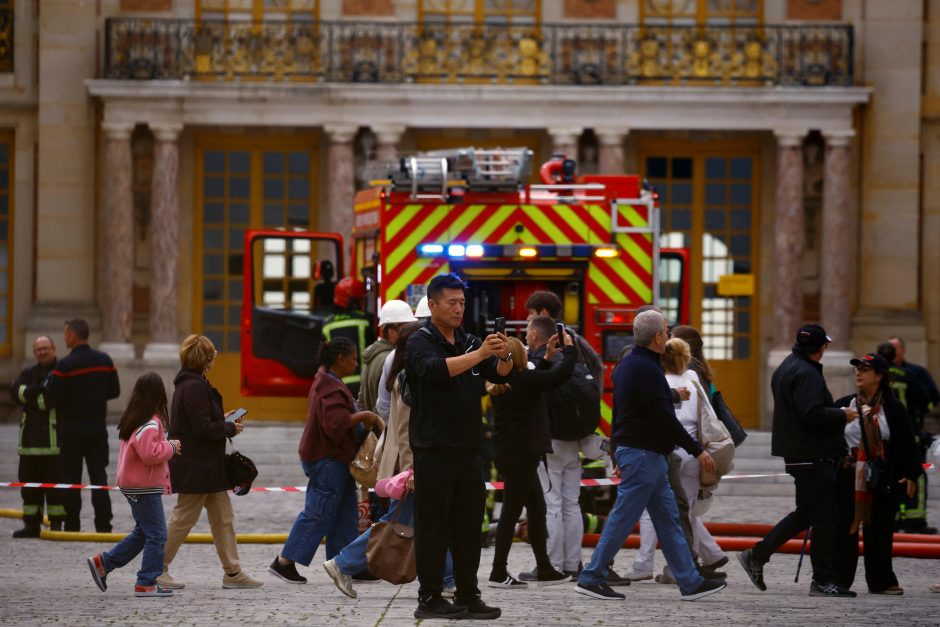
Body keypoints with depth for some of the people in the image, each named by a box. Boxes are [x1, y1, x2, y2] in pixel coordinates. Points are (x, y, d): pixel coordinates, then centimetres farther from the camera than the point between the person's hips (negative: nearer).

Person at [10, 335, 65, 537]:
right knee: (29, 482, 7)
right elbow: (15, 391, 1)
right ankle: (31, 524, 12)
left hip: (55, 436, -6)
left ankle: (56, 524, 3)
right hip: (30, 439, 6)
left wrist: (31, 399, -6)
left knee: (54, 482, -3)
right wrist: (37, 391, -16)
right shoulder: (28, 374, 18)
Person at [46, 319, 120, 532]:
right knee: (98, 475, 7)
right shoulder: (104, 361, 3)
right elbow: (114, 391, 10)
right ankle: (103, 525, 4)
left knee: (71, 477, 2)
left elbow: (52, 399, -15)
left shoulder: (65, 365, -13)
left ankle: (72, 526, 1)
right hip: (98, 428, 4)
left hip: (72, 429, -4)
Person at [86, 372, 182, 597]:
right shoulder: (149, 424, -19)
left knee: (142, 532, 20)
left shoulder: (133, 419, 11)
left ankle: (103, 562, 20)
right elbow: (149, 454, -28)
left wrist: (166, 445, 11)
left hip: (133, 484, 10)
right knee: (156, 535, -4)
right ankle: (146, 584, -2)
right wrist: (170, 447, -13)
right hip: (145, 487, -10)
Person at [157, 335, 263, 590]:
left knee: (223, 518, 11)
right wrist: (230, 428, -8)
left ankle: (233, 572, 14)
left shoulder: (188, 384, 13)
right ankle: (157, 568, 7)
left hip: (205, 465, 11)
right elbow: (203, 428, -22)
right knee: (183, 519, -2)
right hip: (196, 467, -11)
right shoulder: (194, 387, -19)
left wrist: (222, 421, 12)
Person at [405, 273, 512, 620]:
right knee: (433, 526, -3)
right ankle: (429, 598, 1)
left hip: (468, 449, 6)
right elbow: (436, 369, -26)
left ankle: (468, 595, 13)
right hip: (433, 451, -6)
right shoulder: (420, 342, -5)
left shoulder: (469, 342, 14)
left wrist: (504, 356, -19)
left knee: (468, 526, 8)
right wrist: (480, 354, -36)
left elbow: (500, 374, 4)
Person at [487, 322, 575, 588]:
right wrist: (569, 348, -5)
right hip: (521, 455, -9)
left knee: (537, 509, 15)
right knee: (511, 511, -4)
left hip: (508, 454, 9)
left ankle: (544, 569, 19)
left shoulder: (502, 384, 8)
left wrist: (548, 356, 22)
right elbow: (562, 374, -20)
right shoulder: (522, 380, -17)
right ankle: (498, 573, -1)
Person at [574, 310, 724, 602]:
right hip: (643, 454, -11)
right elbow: (665, 419, -21)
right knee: (623, 518, -5)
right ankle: (591, 578, 0)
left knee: (668, 520, 10)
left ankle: (690, 582, 11)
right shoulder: (646, 370, -18)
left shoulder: (627, 365, 14)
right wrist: (697, 451, -15)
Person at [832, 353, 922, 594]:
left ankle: (881, 581, 15)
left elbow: (907, 444, 1)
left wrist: (911, 475, -7)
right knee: (844, 529, 0)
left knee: (880, 530, 6)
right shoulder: (844, 405, 5)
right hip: (849, 478, 0)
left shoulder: (894, 409, 1)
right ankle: (839, 580, 7)